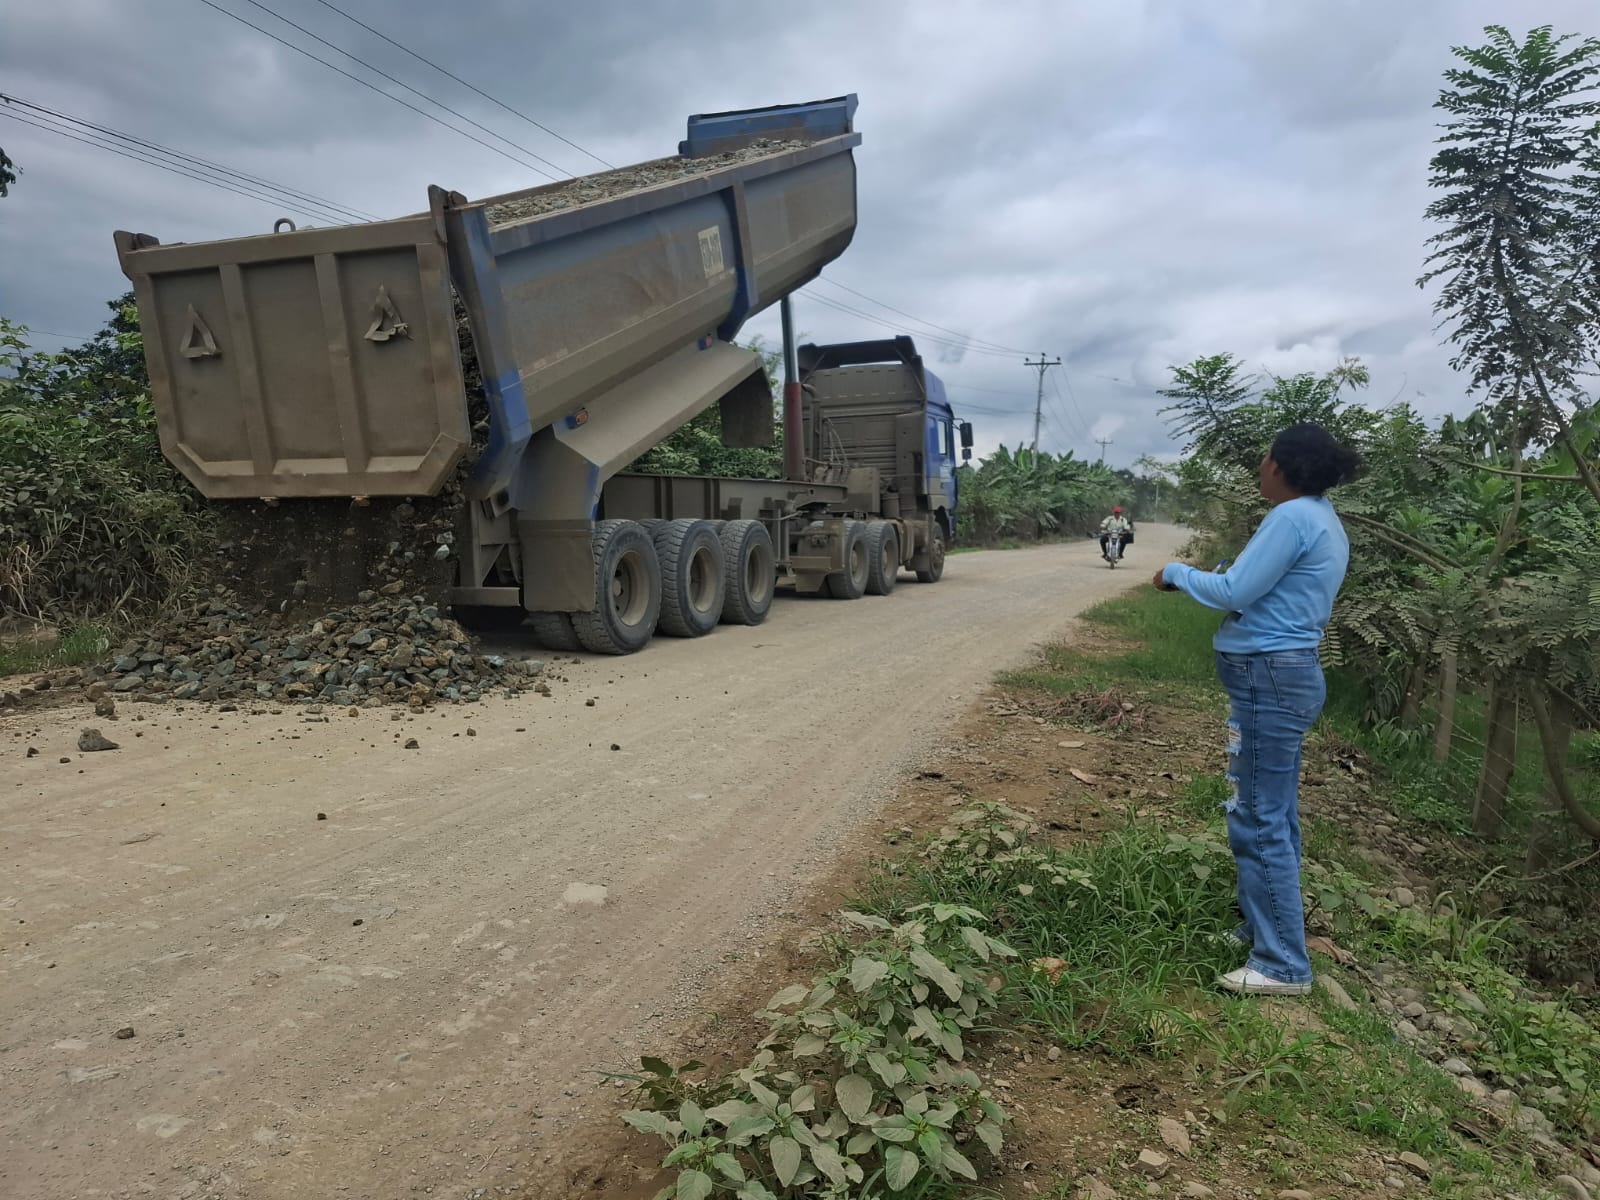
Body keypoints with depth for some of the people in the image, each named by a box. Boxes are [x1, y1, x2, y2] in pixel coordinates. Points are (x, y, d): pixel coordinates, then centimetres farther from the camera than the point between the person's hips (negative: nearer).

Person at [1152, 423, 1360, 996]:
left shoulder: (1293, 517, -16)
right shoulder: (1322, 520, 16)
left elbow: (1234, 593, -17)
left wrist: (1177, 573, -3)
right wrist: (1201, 578, 10)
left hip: (1269, 679, -11)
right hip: (1290, 674, 11)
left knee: (1258, 820, -4)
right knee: (1275, 815, 18)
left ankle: (1283, 965, 5)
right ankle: (1263, 928, 31)